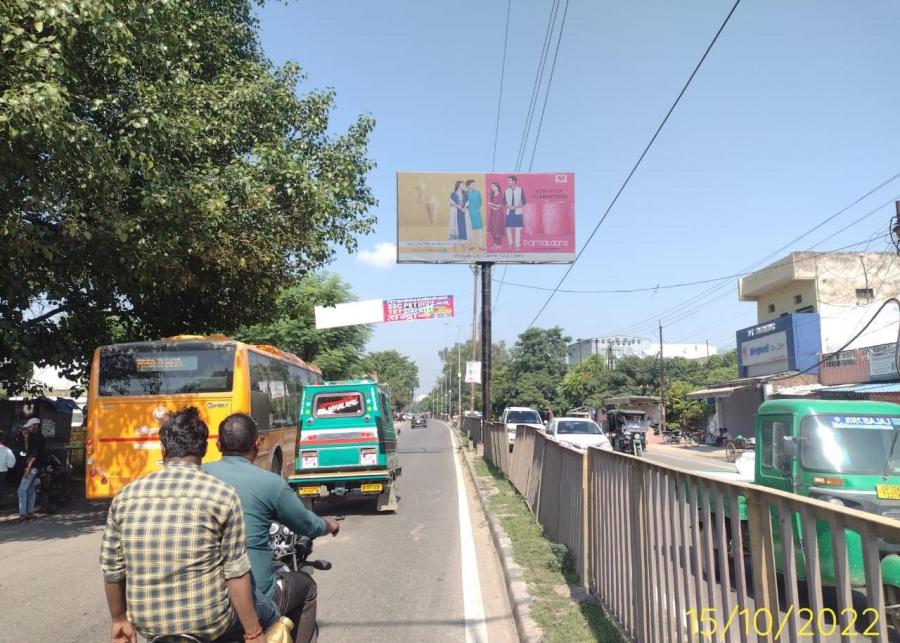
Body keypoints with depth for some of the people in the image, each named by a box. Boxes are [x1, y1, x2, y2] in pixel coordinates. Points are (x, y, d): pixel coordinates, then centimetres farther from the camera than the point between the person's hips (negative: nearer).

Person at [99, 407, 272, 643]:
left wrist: (120, 619, 21)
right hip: (208, 624, -4)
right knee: (269, 615, 24)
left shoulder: (124, 497, -1)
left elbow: (112, 570, 5)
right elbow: (236, 574, -12)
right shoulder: (222, 494, -12)